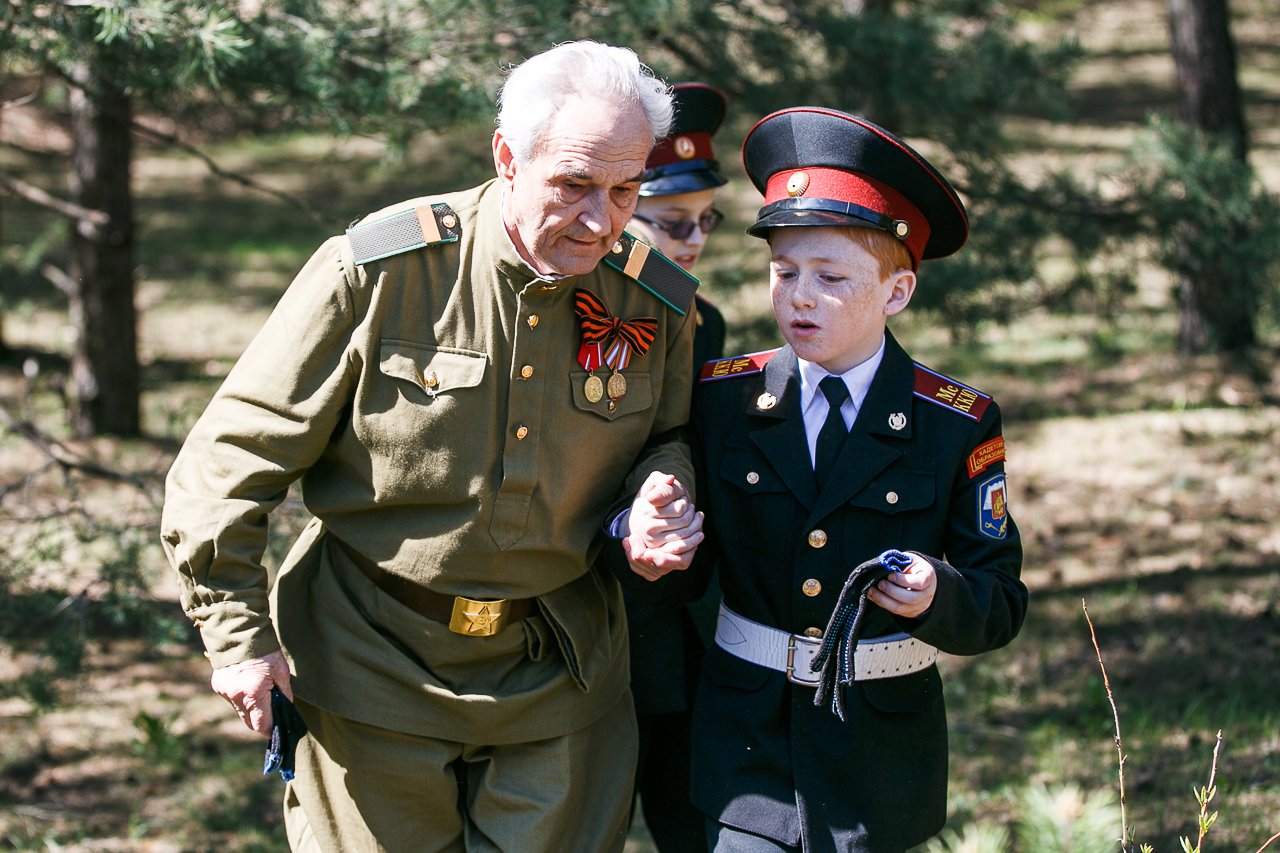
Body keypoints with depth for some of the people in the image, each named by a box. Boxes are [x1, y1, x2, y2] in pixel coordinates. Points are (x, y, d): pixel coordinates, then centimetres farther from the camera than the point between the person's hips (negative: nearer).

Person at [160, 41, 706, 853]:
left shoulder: (658, 304, -5)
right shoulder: (378, 269, -16)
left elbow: (669, 435, 15)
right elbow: (236, 449, -9)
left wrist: (660, 495, -10)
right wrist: (236, 629, -8)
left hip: (557, 680, 3)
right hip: (375, 665, -2)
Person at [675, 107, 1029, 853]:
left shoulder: (960, 427, -6)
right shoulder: (722, 396, 0)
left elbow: (1001, 604, -5)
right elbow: (689, 565, 2)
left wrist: (937, 596, -26)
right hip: (746, 745, 1)